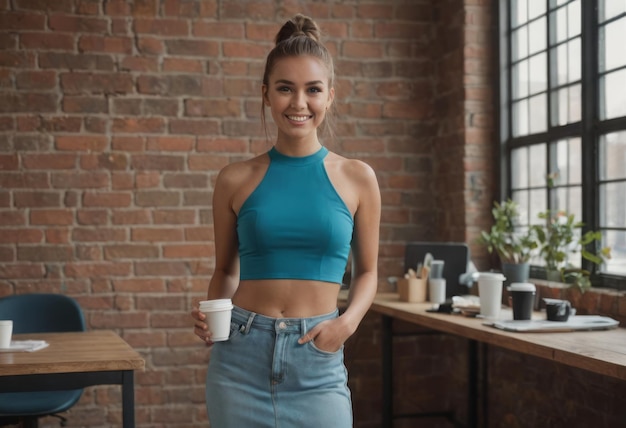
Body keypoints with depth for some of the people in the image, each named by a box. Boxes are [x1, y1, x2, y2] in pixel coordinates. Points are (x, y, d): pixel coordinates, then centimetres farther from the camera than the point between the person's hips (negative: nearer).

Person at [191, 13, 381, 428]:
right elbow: (226, 270, 11)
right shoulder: (236, 179, 0)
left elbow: (367, 271, 9)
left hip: (318, 361, 0)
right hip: (241, 355, 1)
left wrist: (349, 321, -8)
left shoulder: (357, 177, 0)